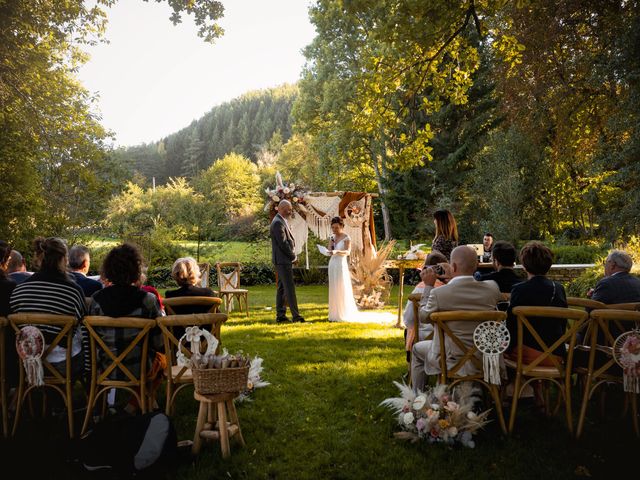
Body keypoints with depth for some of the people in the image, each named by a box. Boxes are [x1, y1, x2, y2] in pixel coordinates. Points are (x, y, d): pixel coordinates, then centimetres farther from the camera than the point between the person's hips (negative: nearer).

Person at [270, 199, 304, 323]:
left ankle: (280, 315, 15)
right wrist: (293, 257, -9)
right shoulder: (278, 223, -15)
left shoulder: (282, 221, 16)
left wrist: (292, 255, 6)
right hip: (283, 260, -10)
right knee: (289, 288, -8)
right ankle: (295, 315, -6)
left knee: (282, 288, 11)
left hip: (285, 260, 10)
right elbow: (283, 243, -20)